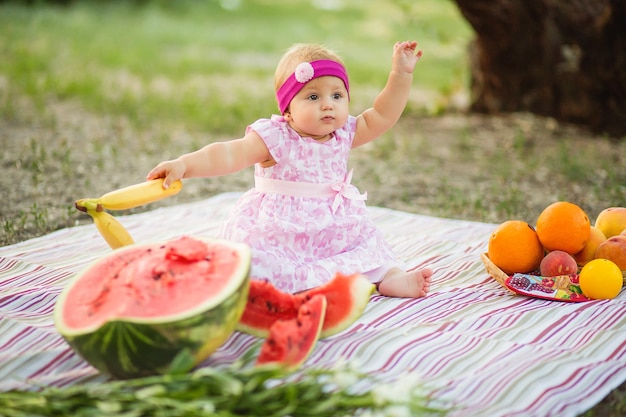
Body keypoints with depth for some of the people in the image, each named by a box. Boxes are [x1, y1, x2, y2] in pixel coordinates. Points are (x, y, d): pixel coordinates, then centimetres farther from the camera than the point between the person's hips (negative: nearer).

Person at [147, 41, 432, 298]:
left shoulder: (344, 135, 4)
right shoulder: (275, 138, -14)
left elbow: (381, 117, 10)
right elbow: (230, 155, -24)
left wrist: (401, 75, 3)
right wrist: (184, 165, -37)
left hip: (334, 232, 6)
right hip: (277, 232, -6)